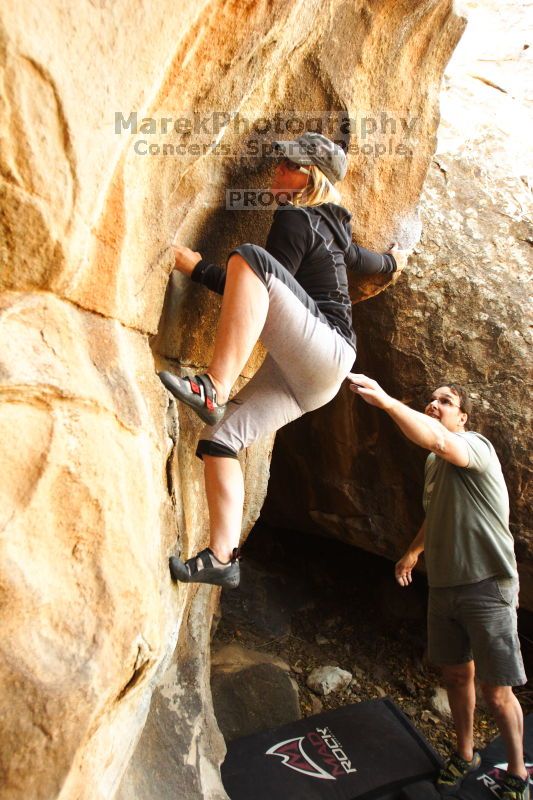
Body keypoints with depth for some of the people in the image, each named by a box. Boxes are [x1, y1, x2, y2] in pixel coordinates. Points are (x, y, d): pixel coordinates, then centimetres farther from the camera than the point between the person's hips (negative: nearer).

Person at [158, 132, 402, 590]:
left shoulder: (294, 218, -3)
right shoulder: (325, 225, 23)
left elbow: (265, 284, -12)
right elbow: (362, 260, 40)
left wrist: (198, 269, -10)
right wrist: (390, 260, 62)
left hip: (326, 355, -9)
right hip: (303, 378, 9)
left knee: (249, 258, -28)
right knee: (218, 440, -2)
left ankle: (214, 390, -38)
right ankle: (222, 560, -1)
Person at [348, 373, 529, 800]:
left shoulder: (475, 445, -16)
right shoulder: (433, 462, 9)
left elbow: (439, 441, -41)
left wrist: (384, 399, -49)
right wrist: (414, 551, 23)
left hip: (488, 587, -7)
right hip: (443, 586, 7)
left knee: (497, 693, 4)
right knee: (456, 675, 18)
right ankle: (465, 755, 39)